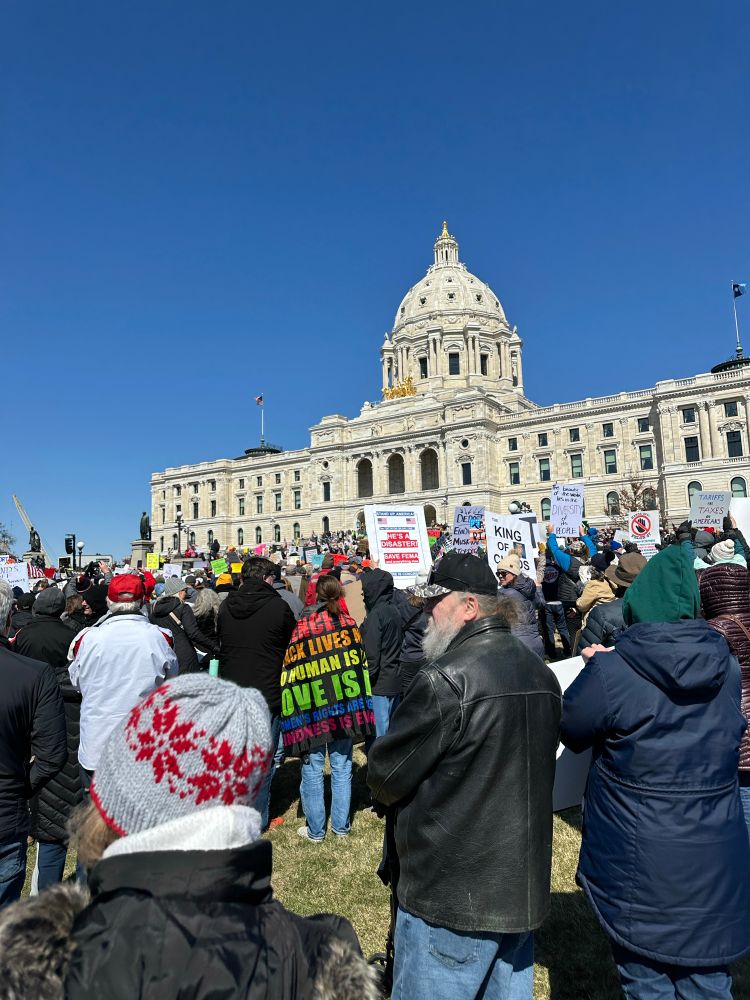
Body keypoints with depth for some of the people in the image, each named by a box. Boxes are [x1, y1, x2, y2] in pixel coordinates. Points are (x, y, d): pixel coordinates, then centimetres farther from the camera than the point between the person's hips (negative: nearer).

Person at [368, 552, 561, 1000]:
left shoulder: (447, 679, -24)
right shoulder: (540, 672, 4)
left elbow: (384, 778, -16)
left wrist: (384, 782, 7)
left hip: (453, 895, -8)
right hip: (525, 884, 8)